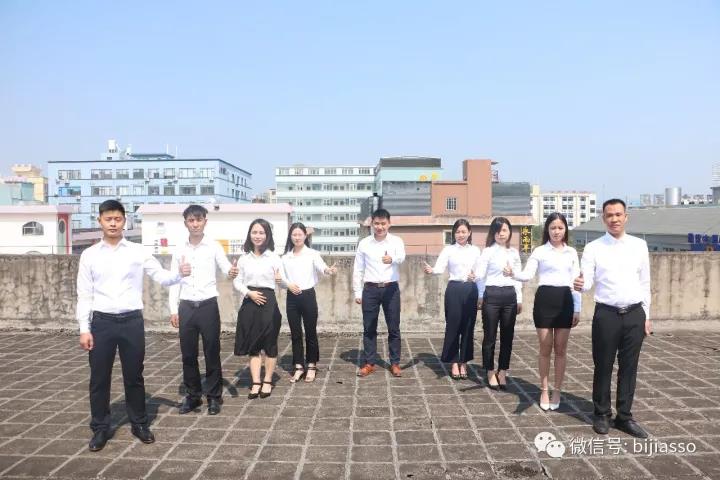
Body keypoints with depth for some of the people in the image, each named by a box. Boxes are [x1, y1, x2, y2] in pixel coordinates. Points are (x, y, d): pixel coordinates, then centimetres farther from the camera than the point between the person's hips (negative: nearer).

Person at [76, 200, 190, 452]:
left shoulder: (138, 251, 1)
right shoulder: (89, 255, 3)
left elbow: (161, 277, -4)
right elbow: (84, 295, 3)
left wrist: (179, 274, -26)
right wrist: (84, 328, -1)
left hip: (132, 321, 0)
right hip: (102, 321, 1)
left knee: (134, 376, 11)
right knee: (99, 378, 9)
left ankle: (139, 424, 27)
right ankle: (100, 428, 26)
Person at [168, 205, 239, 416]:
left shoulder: (214, 247, -3)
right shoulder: (179, 250, 5)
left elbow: (226, 267, -16)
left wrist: (232, 272, -41)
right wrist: (173, 310, 4)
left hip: (208, 305, -3)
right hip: (186, 307, 3)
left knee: (212, 353, 5)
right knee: (188, 354, 11)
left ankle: (214, 396, 19)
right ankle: (192, 395, 27)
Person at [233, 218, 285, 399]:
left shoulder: (273, 257, -3)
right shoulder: (244, 258, 5)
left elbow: (284, 282, -3)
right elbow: (237, 281, 7)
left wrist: (281, 280, -27)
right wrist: (249, 293, -10)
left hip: (268, 303, -3)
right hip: (249, 303, 3)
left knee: (269, 344, 7)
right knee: (252, 345, 6)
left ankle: (267, 381, 21)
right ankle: (256, 383, 15)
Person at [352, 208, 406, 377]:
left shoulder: (396, 241, -2)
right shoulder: (364, 243, 3)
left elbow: (401, 257, -24)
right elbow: (358, 269, 6)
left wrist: (392, 258, -48)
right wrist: (357, 292, 2)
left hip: (391, 289, -1)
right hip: (370, 289, 1)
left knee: (394, 328, 6)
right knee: (369, 328, 7)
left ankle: (395, 363, 18)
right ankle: (369, 363, 18)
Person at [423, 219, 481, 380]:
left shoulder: (475, 250, 8)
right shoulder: (448, 249, 1)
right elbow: (440, 267, -14)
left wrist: (476, 276, -14)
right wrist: (431, 270, -34)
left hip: (471, 290, 2)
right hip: (454, 290, -2)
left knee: (468, 327, 6)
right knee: (453, 326, 2)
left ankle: (463, 362, 20)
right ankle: (454, 363, 15)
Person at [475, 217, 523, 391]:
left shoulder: (514, 252, 11)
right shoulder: (488, 251, -4)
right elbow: (479, 276, -7)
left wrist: (519, 299, 12)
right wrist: (481, 297, -7)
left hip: (510, 296, 4)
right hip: (492, 295, -4)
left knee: (507, 336, 7)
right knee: (490, 336, 4)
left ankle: (502, 372, 20)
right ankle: (490, 373, 16)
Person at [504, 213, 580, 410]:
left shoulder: (572, 253, 10)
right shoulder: (540, 251, 1)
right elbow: (528, 274, -10)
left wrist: (577, 308, 6)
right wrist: (513, 274, -31)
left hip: (565, 300, 2)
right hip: (545, 299, -2)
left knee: (560, 349, 7)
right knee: (545, 348, 5)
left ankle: (557, 391, 20)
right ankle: (544, 391, 19)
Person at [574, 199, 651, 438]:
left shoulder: (639, 245, 6)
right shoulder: (593, 248, -3)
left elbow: (645, 283, 10)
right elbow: (586, 281, -9)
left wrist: (646, 315, 9)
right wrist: (580, 285, -33)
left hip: (635, 314, 3)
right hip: (606, 314, -2)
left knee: (629, 367, 10)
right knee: (603, 367, 7)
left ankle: (624, 416, 24)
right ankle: (602, 414, 23)